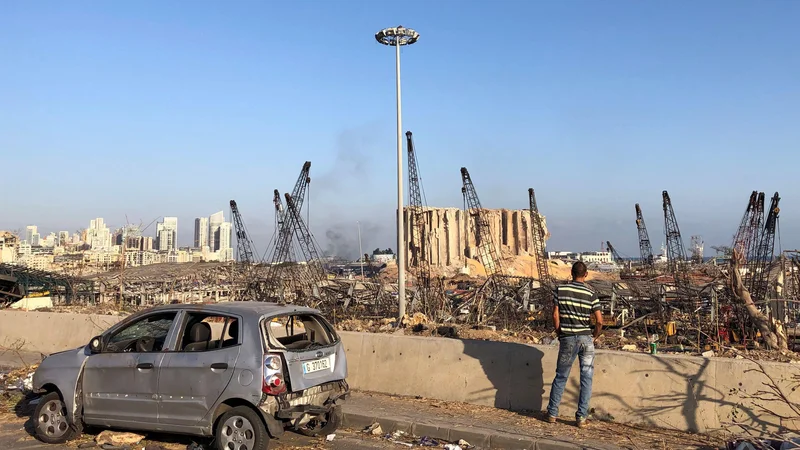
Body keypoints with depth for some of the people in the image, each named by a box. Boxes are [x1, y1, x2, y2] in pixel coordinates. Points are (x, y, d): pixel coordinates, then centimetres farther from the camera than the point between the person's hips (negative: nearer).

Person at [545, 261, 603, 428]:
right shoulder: (591, 294, -2)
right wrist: (595, 337, 12)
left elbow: (555, 315, -3)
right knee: (586, 378, 7)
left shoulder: (560, 289, -2)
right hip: (586, 338, 0)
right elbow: (599, 321, -4)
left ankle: (552, 413, 17)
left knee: (560, 377, 11)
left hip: (567, 339, 1)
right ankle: (581, 417, 8)